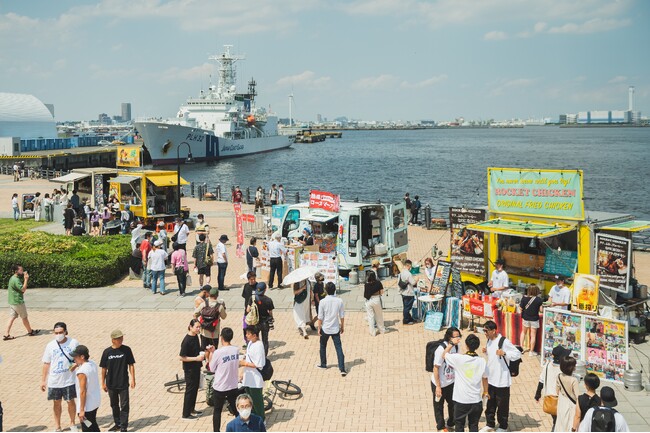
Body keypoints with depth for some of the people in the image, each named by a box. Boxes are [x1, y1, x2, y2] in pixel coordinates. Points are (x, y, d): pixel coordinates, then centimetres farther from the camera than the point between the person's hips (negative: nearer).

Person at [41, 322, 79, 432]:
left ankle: (72, 423, 29)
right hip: (54, 381, 1)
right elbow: (46, 364, 3)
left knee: (71, 401, 9)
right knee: (56, 403, 12)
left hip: (69, 380, -1)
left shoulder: (73, 343, -8)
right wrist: (43, 380, 5)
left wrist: (76, 364, -19)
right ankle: (57, 426, 27)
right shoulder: (50, 346, -5)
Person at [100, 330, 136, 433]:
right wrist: (103, 383, 5)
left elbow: (131, 365, -2)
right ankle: (117, 424, 31)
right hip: (111, 384, 2)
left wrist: (133, 379, -6)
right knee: (114, 405, 16)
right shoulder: (107, 352, -6)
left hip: (123, 383, -2)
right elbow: (104, 368, 2)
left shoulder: (126, 350, -8)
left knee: (124, 405, -1)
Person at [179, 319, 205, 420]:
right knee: (190, 390, 1)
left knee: (195, 389, 18)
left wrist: (202, 355, 4)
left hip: (196, 367, 8)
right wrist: (196, 358, -24)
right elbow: (181, 357, -23)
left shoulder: (196, 337, 3)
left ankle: (191, 409, 33)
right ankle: (186, 414, 11)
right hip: (189, 369, -8)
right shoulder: (187, 341, -23)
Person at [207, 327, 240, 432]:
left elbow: (211, 369, -9)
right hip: (233, 386, 4)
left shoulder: (218, 352, -21)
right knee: (235, 409, 19)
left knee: (217, 411, 14)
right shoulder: (237, 350, -7)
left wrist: (211, 353, 1)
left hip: (220, 387, -4)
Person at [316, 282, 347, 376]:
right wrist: (342, 326, 14)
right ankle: (342, 369, -5)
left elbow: (320, 317, -9)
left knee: (323, 346, 21)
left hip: (325, 329, -1)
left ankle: (323, 364, 36)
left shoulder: (323, 302, -13)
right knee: (339, 348, 1)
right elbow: (342, 316, 0)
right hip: (335, 329, 1)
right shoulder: (339, 301, -7)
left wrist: (319, 328, 3)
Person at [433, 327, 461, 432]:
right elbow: (436, 368, -22)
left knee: (453, 404, 16)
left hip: (451, 382, 6)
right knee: (439, 406, 12)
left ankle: (451, 423, 39)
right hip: (440, 384, -6)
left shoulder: (456, 347, -6)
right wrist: (438, 386, -19)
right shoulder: (441, 349, -27)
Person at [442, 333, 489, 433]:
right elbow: (485, 378, 8)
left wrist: (452, 343, 10)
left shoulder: (458, 358, -16)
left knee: (459, 425, 14)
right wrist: (485, 391, 23)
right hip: (476, 400, 2)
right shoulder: (482, 361, -7)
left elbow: (444, 355, 2)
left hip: (460, 399, -2)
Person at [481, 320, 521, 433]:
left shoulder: (504, 341, -19)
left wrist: (504, 353, -29)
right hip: (490, 378, 7)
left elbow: (518, 354, -17)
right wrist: (486, 351, 2)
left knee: (502, 404, 7)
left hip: (502, 380, -7)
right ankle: (490, 424, 33)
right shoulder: (489, 340, 6)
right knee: (490, 403, 18)